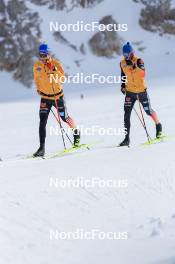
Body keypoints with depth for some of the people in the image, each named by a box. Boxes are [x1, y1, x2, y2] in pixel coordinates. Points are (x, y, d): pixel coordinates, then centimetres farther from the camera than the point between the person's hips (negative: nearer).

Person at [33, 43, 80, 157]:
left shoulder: (56, 63, -12)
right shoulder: (37, 66, -2)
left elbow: (63, 77, -21)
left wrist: (55, 71, -35)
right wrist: (38, 88, 7)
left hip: (58, 96, -2)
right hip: (45, 97, 2)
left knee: (65, 118, 10)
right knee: (43, 121, -10)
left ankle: (76, 132, 41)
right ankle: (42, 148, -11)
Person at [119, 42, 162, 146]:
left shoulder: (139, 61, -15)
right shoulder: (123, 63, 0)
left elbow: (143, 73, -32)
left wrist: (135, 65, -45)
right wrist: (123, 85, 9)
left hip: (141, 91, -4)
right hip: (130, 92, 4)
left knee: (148, 111, 8)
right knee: (127, 114, -5)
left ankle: (158, 126, 37)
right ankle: (127, 139, -3)